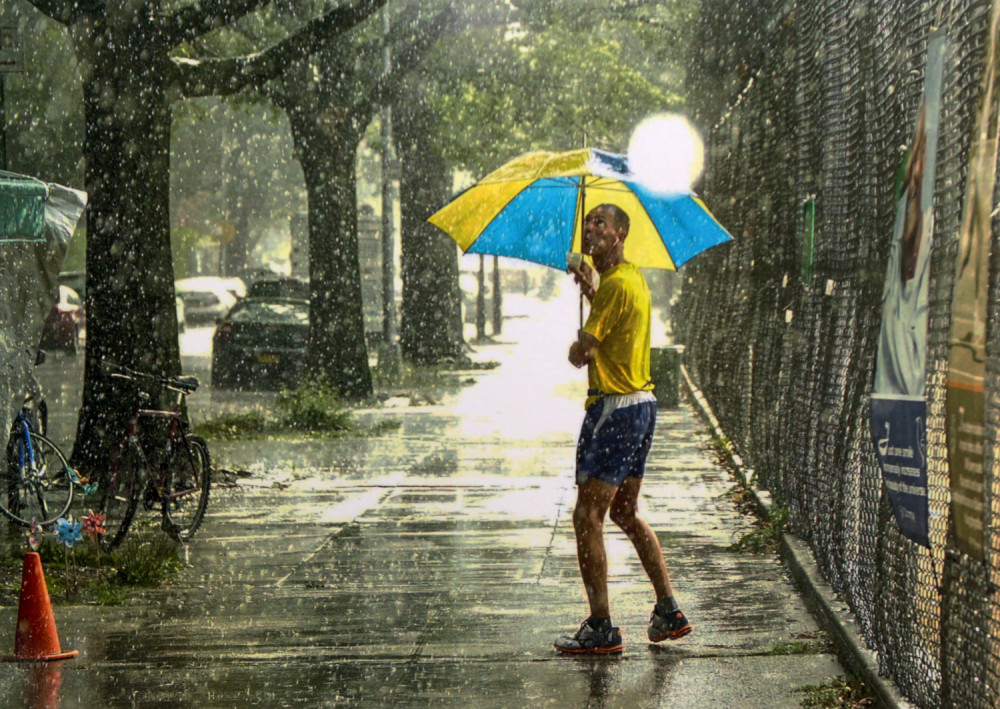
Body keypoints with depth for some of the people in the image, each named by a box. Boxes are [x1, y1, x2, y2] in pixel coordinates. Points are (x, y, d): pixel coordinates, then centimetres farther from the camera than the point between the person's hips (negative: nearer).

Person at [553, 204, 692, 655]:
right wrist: (590, 291, 19)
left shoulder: (617, 283, -17)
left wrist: (578, 346, 5)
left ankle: (600, 629, -9)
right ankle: (669, 612, 22)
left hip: (615, 409, -10)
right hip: (642, 404, 10)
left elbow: (581, 354, -18)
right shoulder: (633, 278, 14)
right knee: (624, 512, 19)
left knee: (587, 517, -8)